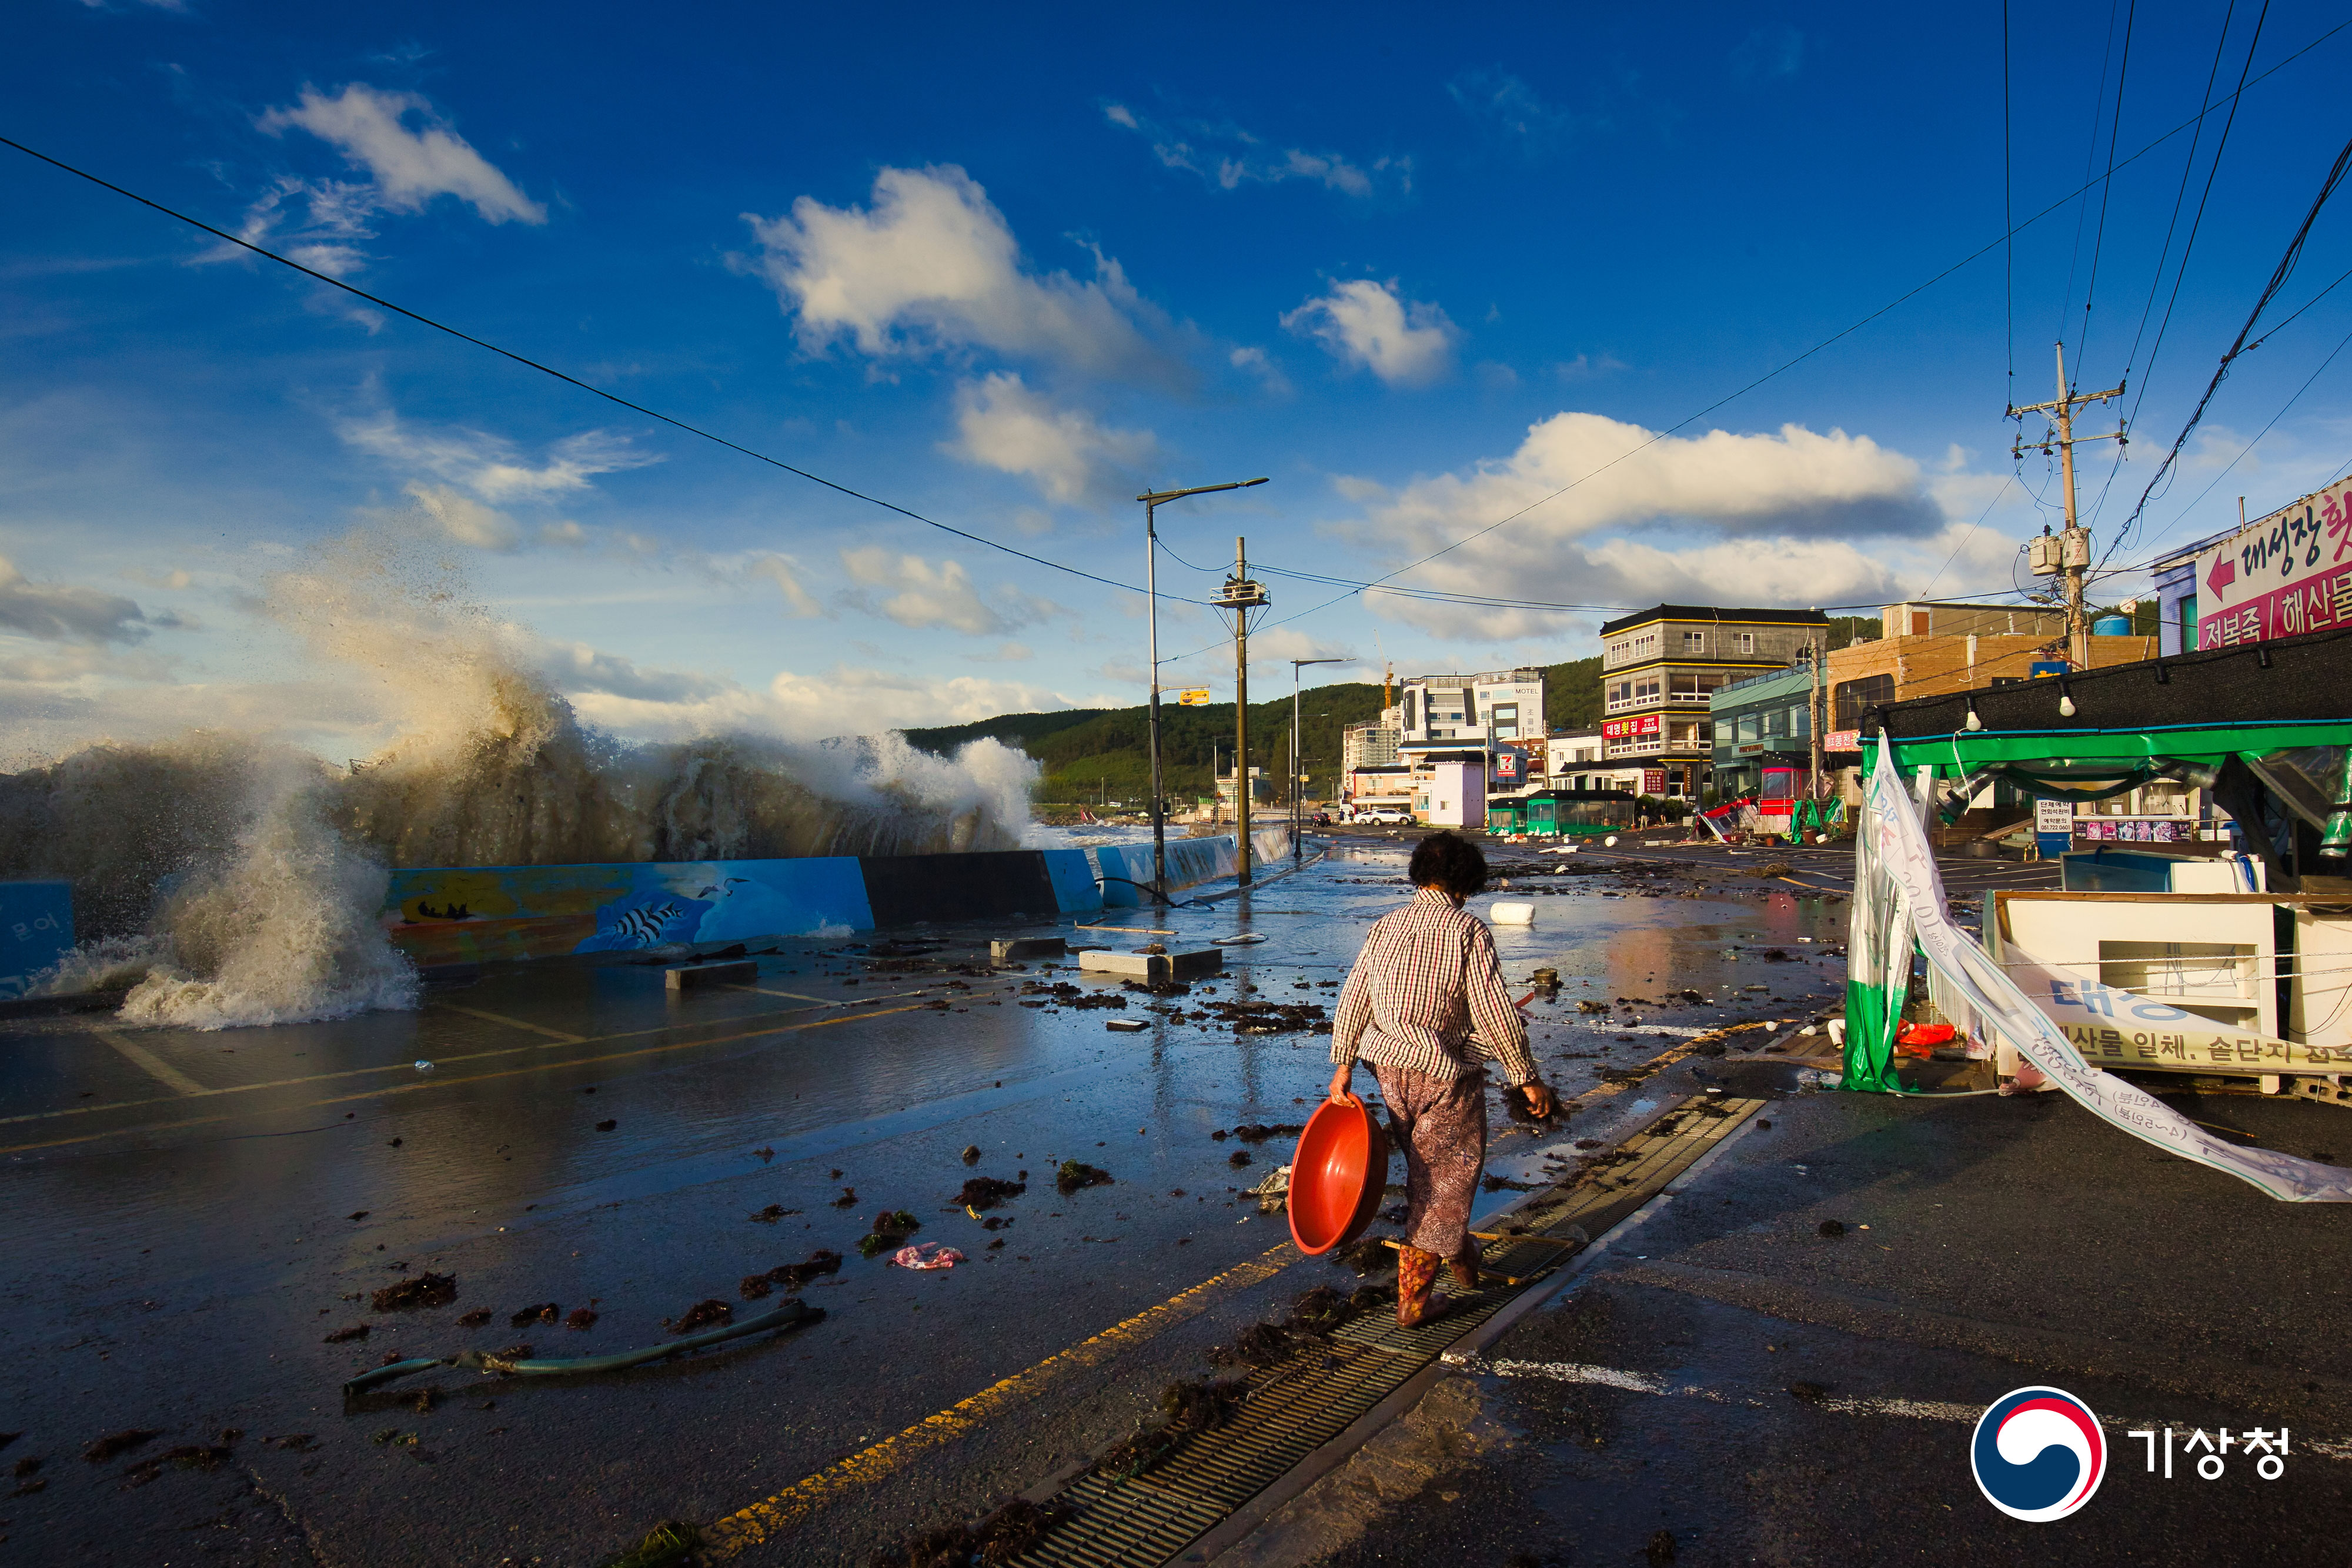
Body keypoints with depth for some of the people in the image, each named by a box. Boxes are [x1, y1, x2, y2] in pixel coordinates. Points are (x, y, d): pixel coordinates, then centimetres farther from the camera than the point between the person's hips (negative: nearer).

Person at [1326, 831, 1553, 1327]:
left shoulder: (1384, 927, 5)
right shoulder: (1469, 931, -13)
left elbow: (1353, 999, 8)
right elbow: (1495, 1013, -15)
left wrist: (1343, 1066, 16)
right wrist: (1527, 1078, -6)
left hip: (1391, 1069, 6)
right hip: (1448, 1073, -6)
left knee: (1426, 1168, 24)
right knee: (1447, 1177, 11)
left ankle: (1460, 1254, 43)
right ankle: (1412, 1296, 19)